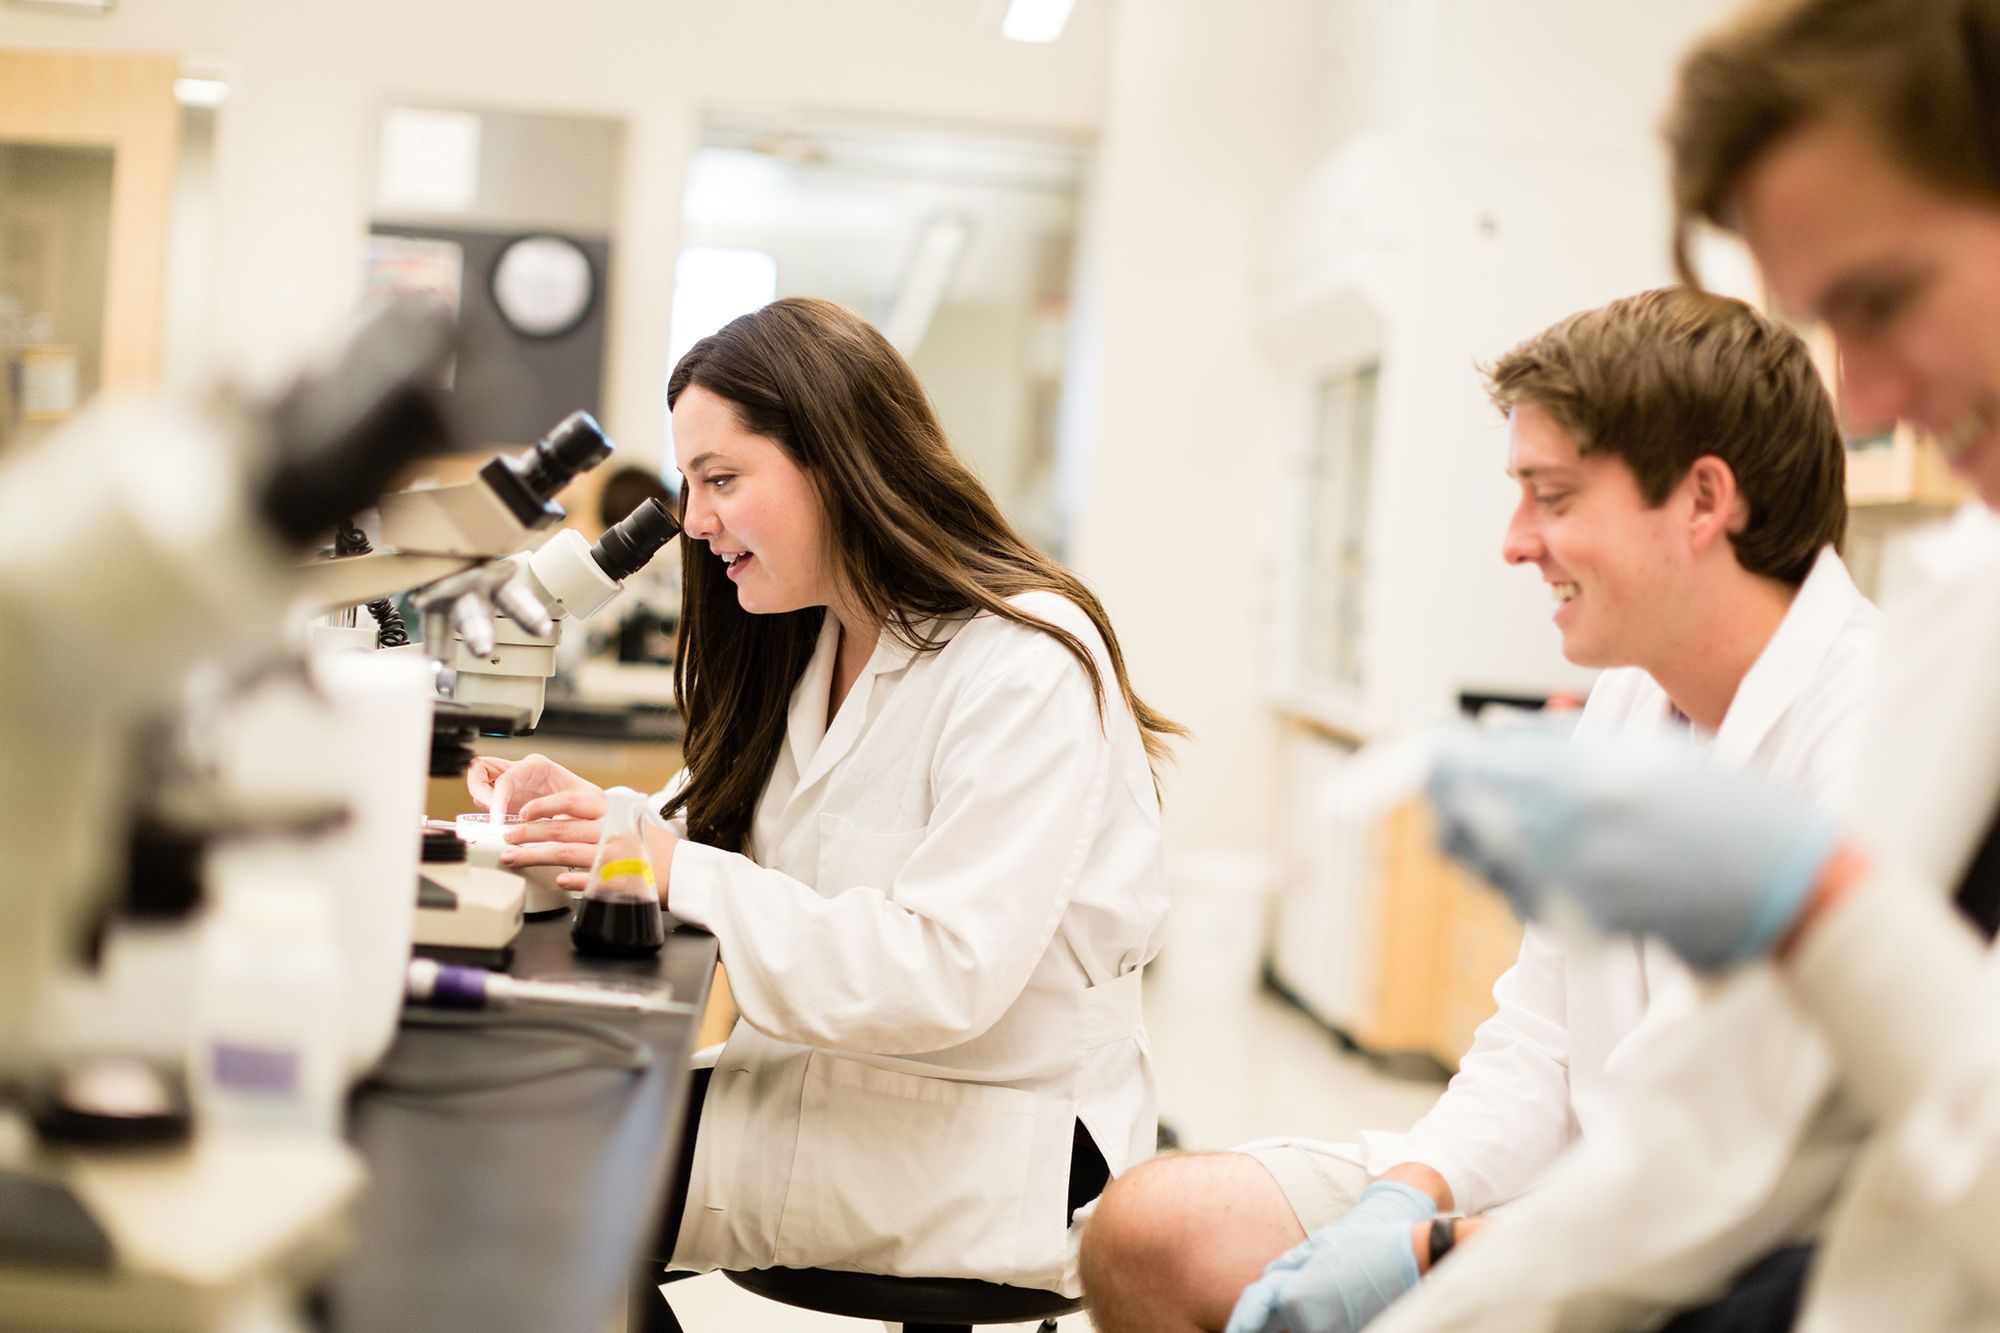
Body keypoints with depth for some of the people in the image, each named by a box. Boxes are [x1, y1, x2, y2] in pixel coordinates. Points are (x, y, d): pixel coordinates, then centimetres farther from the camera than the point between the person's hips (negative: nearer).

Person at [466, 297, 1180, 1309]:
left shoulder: (1025, 671, -19)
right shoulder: (810, 646, 9)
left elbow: (947, 976, -26)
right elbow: (720, 840, 9)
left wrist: (678, 872, -26)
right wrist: (590, 816, -9)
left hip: (978, 1150, -7)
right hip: (805, 1095, 7)